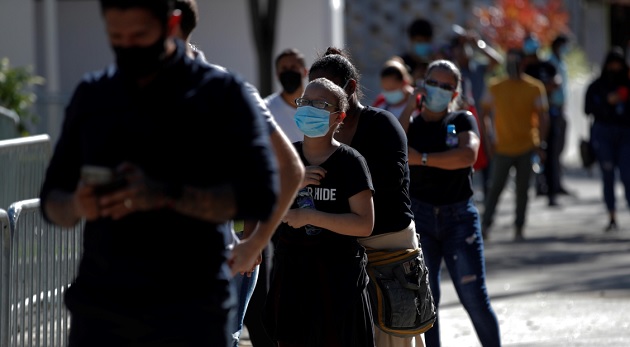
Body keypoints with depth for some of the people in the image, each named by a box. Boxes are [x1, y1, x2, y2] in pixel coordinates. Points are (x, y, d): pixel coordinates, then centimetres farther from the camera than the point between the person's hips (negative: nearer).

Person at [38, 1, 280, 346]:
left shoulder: (221, 94, 0)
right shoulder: (92, 95, 12)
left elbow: (260, 197, -9)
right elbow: (52, 200, 15)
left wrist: (167, 195, -22)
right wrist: (76, 206, -11)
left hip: (189, 316, -3)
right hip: (99, 310, 3)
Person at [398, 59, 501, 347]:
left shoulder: (462, 120, 5)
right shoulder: (411, 124, 10)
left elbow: (468, 154, -16)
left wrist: (421, 158, -15)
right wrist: (409, 107, -9)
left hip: (459, 217, -2)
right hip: (419, 217, 2)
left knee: (475, 297, -5)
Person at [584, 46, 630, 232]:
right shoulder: (596, 86, 7)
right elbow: (588, 109, 0)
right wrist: (607, 102, -12)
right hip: (603, 133, 0)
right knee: (608, 175, -1)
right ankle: (612, 218, 4)